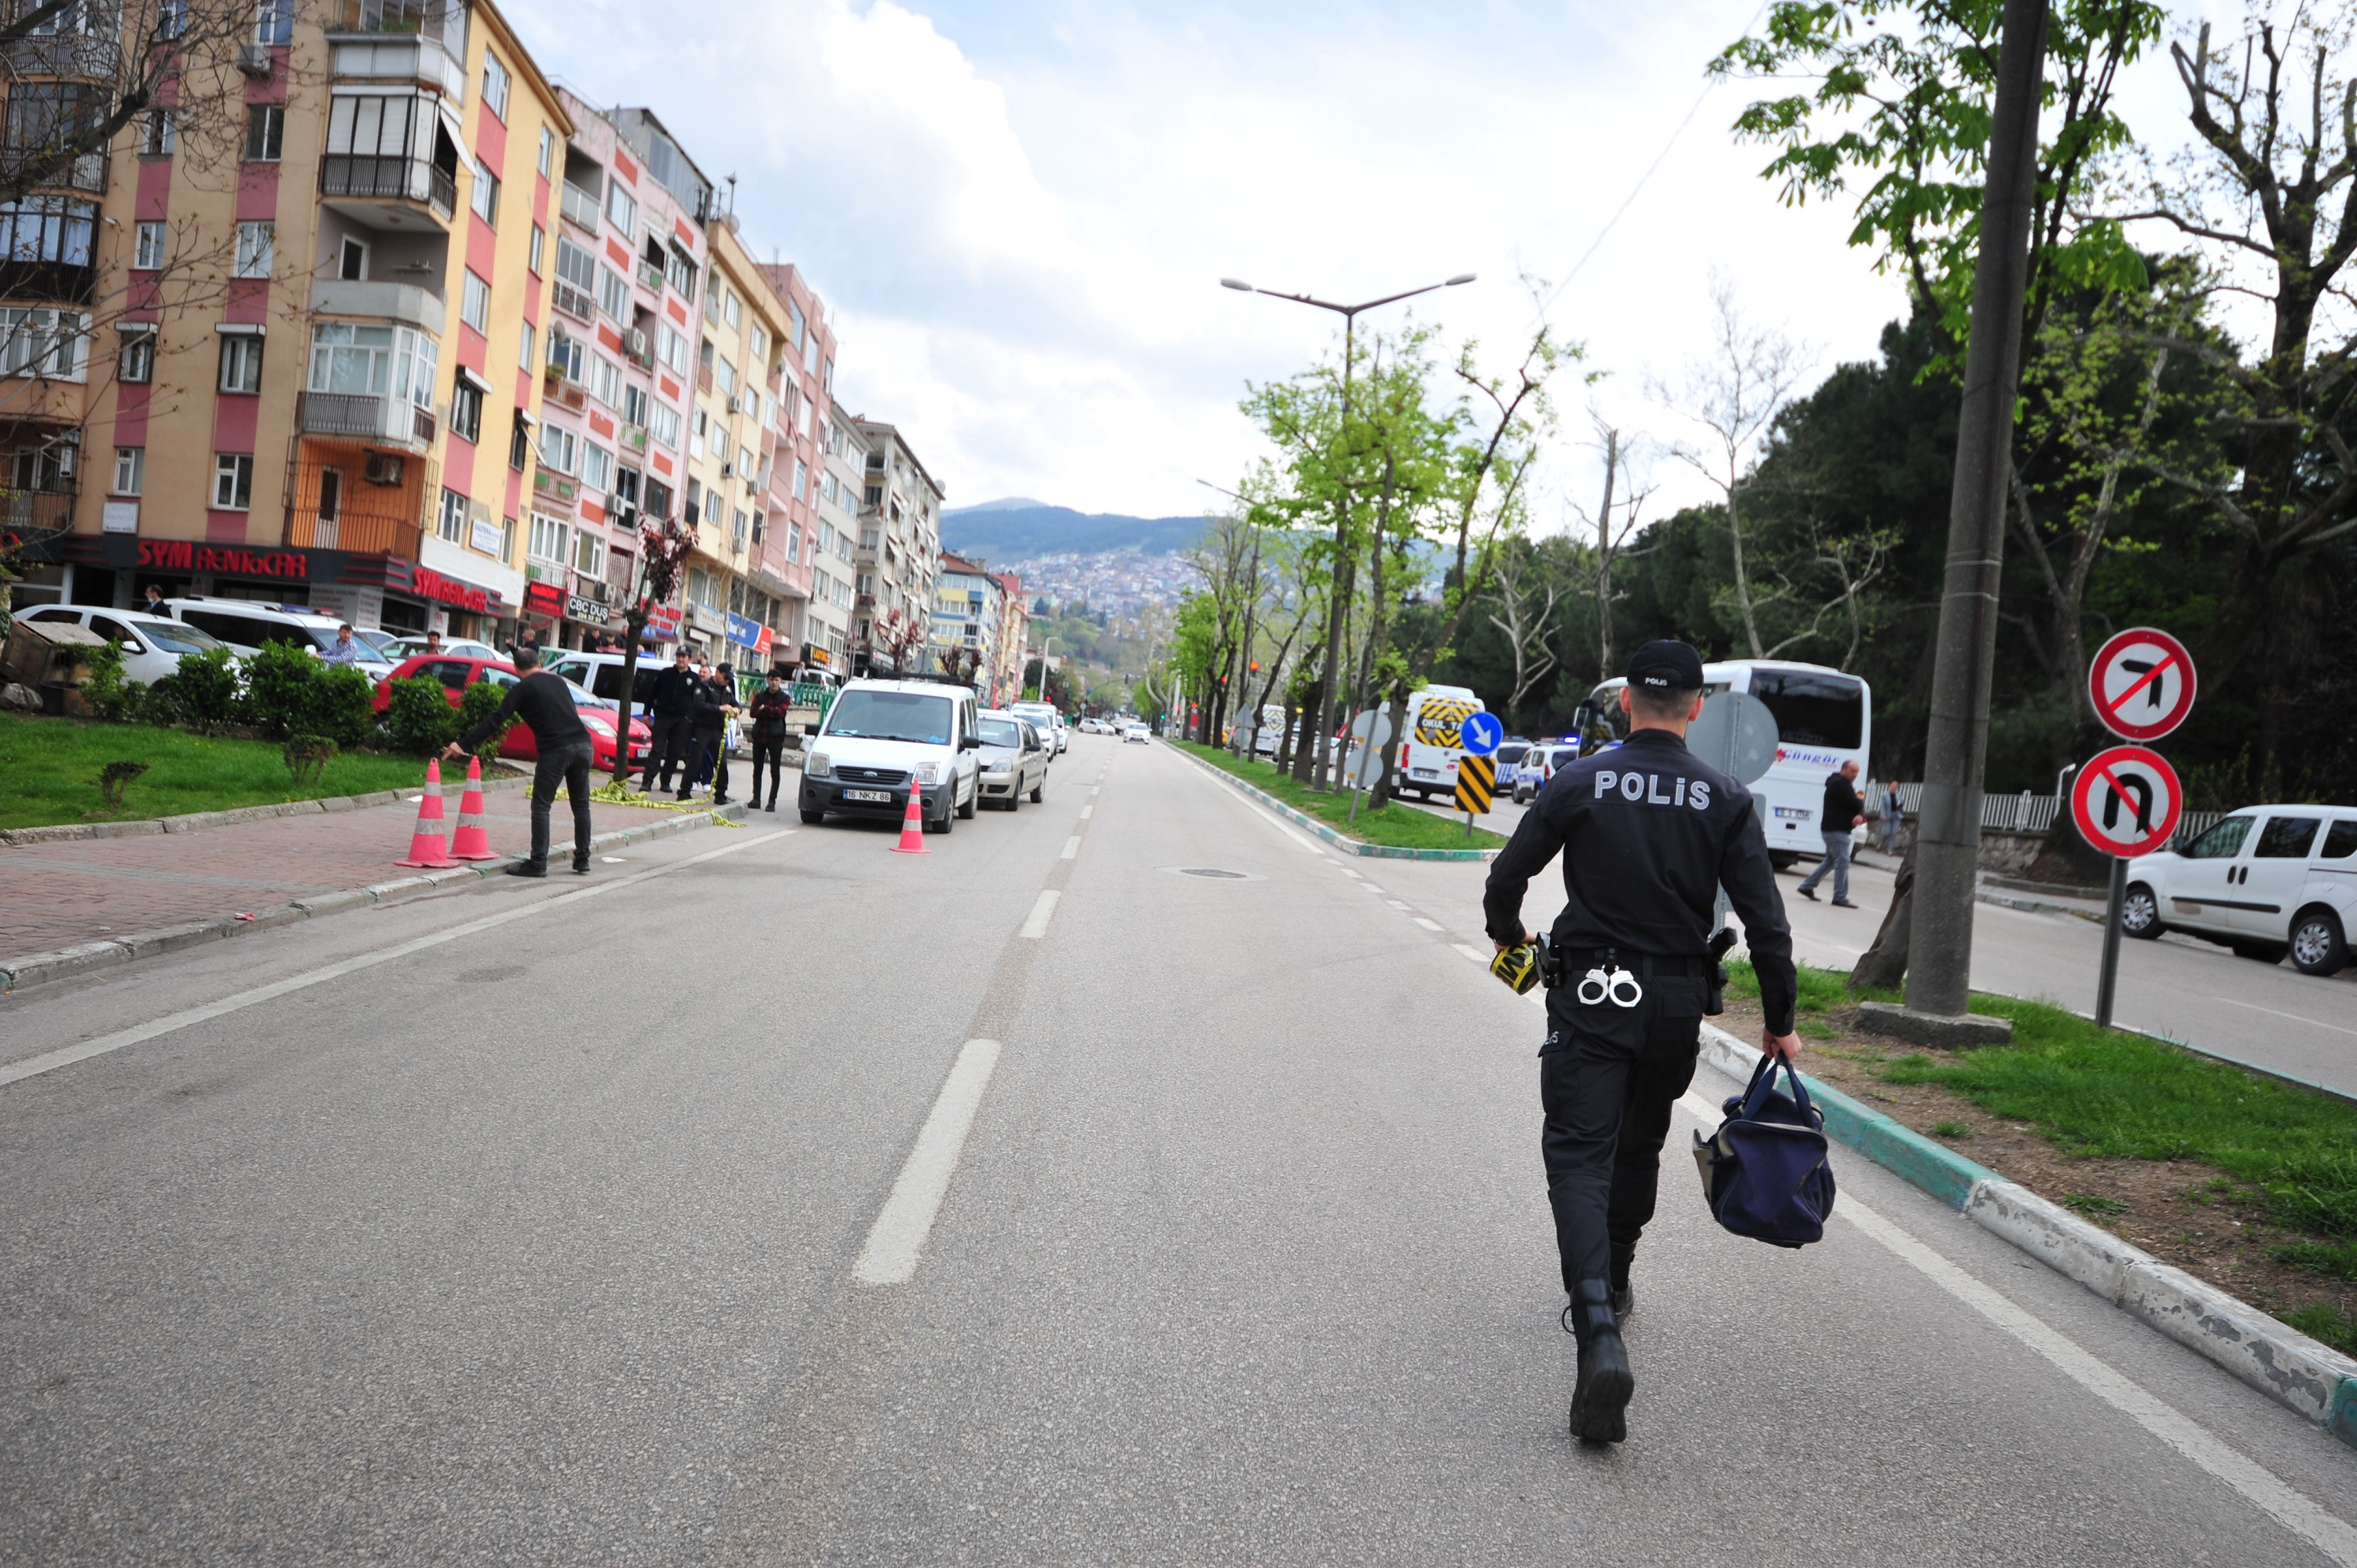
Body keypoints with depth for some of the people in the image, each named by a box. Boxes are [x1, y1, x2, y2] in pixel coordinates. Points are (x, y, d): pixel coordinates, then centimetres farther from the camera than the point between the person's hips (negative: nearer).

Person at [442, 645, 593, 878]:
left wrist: (463, 744, -3)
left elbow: (495, 721, -3)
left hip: (556, 749, -6)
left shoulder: (522, 689, 3)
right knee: (581, 805, 14)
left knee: (541, 806, 2)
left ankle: (538, 863, -2)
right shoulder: (557, 681, 21)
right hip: (582, 744, 6)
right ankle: (583, 861, 18)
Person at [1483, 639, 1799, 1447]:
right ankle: (1611, 1288, 40)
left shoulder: (1578, 783, -6)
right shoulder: (1726, 799, -2)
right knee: (1639, 1148, 22)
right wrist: (1780, 1021, 6)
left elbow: (1507, 876, -2)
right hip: (1677, 1007, 3)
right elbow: (1764, 920, -4)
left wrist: (1508, 933, 20)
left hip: (1591, 996, -3)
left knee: (1580, 1156, -6)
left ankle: (1599, 1332, -24)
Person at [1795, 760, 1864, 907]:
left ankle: (1807, 886, 21)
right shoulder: (1839, 785, -14)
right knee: (1842, 862, -10)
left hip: (1833, 829, 11)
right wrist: (1860, 802, 3)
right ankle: (1840, 897, -10)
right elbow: (1855, 804, -21)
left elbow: (1859, 806, 10)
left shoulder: (1844, 785, 19)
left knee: (1831, 861, 18)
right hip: (1836, 830, -11)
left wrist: (1860, 814, -12)